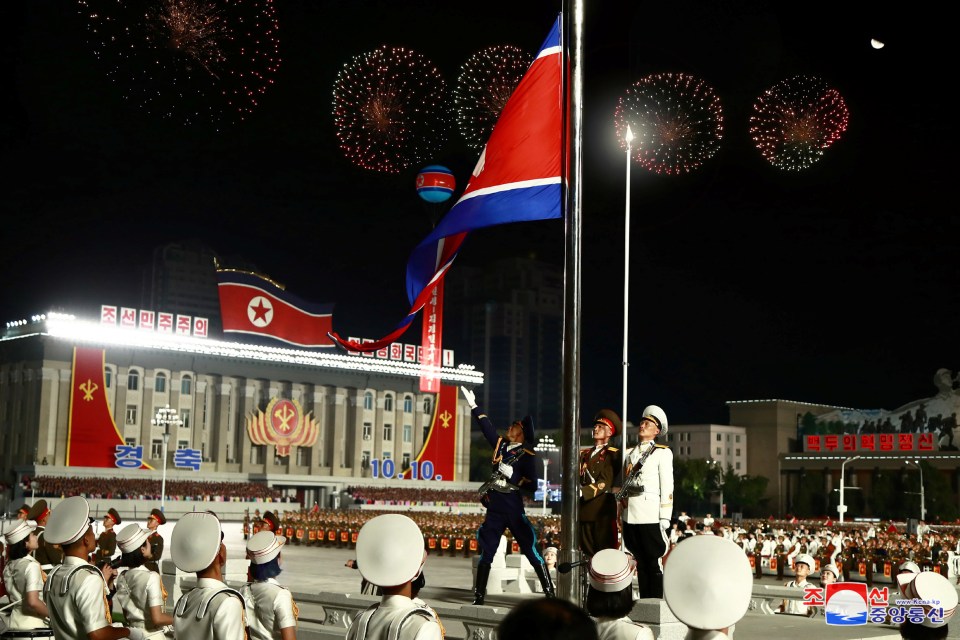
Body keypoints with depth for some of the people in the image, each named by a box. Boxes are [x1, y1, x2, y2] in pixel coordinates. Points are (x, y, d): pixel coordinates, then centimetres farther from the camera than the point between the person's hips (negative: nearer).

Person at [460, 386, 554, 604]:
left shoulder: (527, 454, -4)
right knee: (486, 552, 7)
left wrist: (513, 476, -16)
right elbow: (487, 427, 19)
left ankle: (550, 593, -5)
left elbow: (533, 483, -8)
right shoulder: (500, 445, 12)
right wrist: (473, 406, 22)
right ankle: (478, 596, 15)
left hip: (513, 508, -6)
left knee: (531, 551, -8)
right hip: (494, 508, 6)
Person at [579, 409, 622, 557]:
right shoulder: (584, 454, 21)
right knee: (587, 552, 5)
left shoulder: (612, 454, 1)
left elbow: (605, 482, -10)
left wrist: (583, 492, -20)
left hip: (602, 510, -6)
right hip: (583, 509, 6)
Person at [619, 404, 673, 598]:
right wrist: (623, 514, 14)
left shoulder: (662, 452, 2)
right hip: (630, 515, 5)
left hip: (650, 516, -5)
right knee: (640, 562, 8)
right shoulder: (630, 454, 18)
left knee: (654, 562, -3)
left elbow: (667, 486, -4)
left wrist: (665, 517, -11)